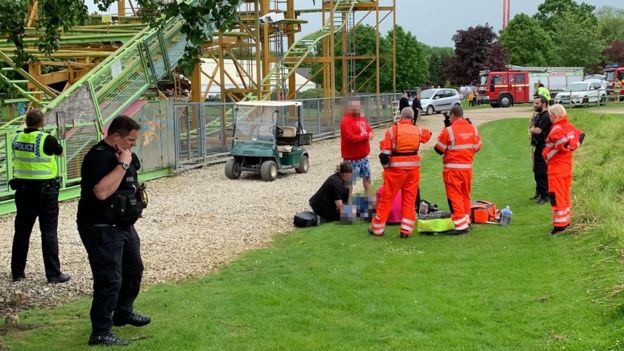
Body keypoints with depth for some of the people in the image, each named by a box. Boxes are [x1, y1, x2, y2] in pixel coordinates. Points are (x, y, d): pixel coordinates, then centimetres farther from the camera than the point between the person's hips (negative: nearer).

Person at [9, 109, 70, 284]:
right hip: (45, 190, -5)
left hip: (23, 189, 5)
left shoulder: (17, 138, 1)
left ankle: (17, 272, 19)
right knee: (49, 231, 0)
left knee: (22, 230, 13)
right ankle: (53, 274, 1)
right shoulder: (46, 139, -14)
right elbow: (60, 152, 3)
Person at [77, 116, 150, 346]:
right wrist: (122, 165, -28)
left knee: (133, 270, 22)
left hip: (123, 226, 10)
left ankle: (123, 313, 40)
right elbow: (102, 191, -34)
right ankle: (100, 333, -1)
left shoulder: (119, 154, 11)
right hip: (102, 229, -10)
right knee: (109, 280, -9)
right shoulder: (99, 156, -20)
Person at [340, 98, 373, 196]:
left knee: (367, 177, 21)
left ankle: (368, 197, 35)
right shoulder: (346, 121, -18)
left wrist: (370, 133, -7)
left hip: (364, 156, 9)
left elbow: (369, 129, 19)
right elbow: (350, 138, -26)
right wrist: (366, 136, -16)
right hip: (352, 158, -9)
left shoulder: (362, 118, 9)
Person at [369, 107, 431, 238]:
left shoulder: (392, 130, -7)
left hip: (396, 168, -3)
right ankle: (406, 230, 8)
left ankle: (377, 228, 15)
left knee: (387, 198, 6)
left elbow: (385, 151, -9)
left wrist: (385, 165, 5)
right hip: (413, 166, 3)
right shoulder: (417, 130, 5)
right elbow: (428, 134, 29)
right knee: (409, 199, 10)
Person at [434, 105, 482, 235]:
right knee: (466, 195, 18)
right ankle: (466, 221, 26)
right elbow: (477, 147, 11)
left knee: (454, 196, -1)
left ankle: (461, 225, -6)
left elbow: (439, 150, -7)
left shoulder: (448, 130, -14)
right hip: (468, 167, 6)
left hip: (452, 168, -5)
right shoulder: (473, 129, 2)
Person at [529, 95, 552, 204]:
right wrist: (532, 128, -4)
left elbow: (537, 130, -24)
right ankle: (539, 192, 29)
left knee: (542, 172, -8)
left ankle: (545, 195, -4)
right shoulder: (538, 115, 15)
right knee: (536, 171, 18)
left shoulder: (546, 117, -17)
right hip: (537, 146, 10)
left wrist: (532, 129, -4)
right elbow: (532, 128, 18)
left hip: (543, 147, -10)